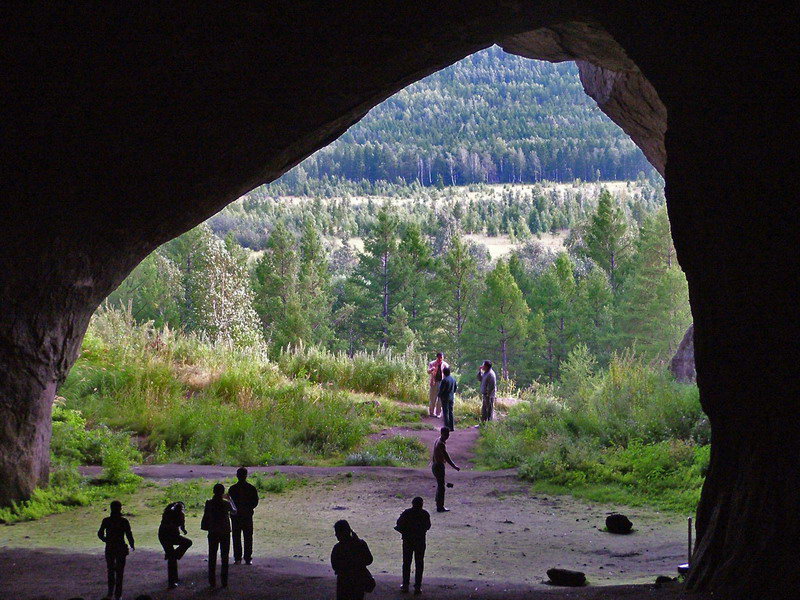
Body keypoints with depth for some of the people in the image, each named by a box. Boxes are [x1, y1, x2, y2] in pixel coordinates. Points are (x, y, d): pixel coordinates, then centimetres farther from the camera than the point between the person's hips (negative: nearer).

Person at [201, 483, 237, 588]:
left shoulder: (209, 503, -8)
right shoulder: (226, 504, -9)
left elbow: (206, 515, -1)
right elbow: (234, 511, 9)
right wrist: (229, 499, 18)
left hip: (213, 533, 1)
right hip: (225, 532, -1)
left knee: (212, 558, 10)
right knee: (224, 558, 9)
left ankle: (212, 582, 10)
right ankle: (224, 582, 8)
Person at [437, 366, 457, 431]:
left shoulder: (444, 380, -18)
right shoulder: (453, 379, 4)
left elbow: (441, 389, -15)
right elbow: (456, 387, 15)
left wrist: (439, 396, 0)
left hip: (445, 398, -7)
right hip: (451, 398, 7)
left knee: (445, 412, -1)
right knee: (451, 412, 12)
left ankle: (447, 427, -3)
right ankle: (451, 427, 14)